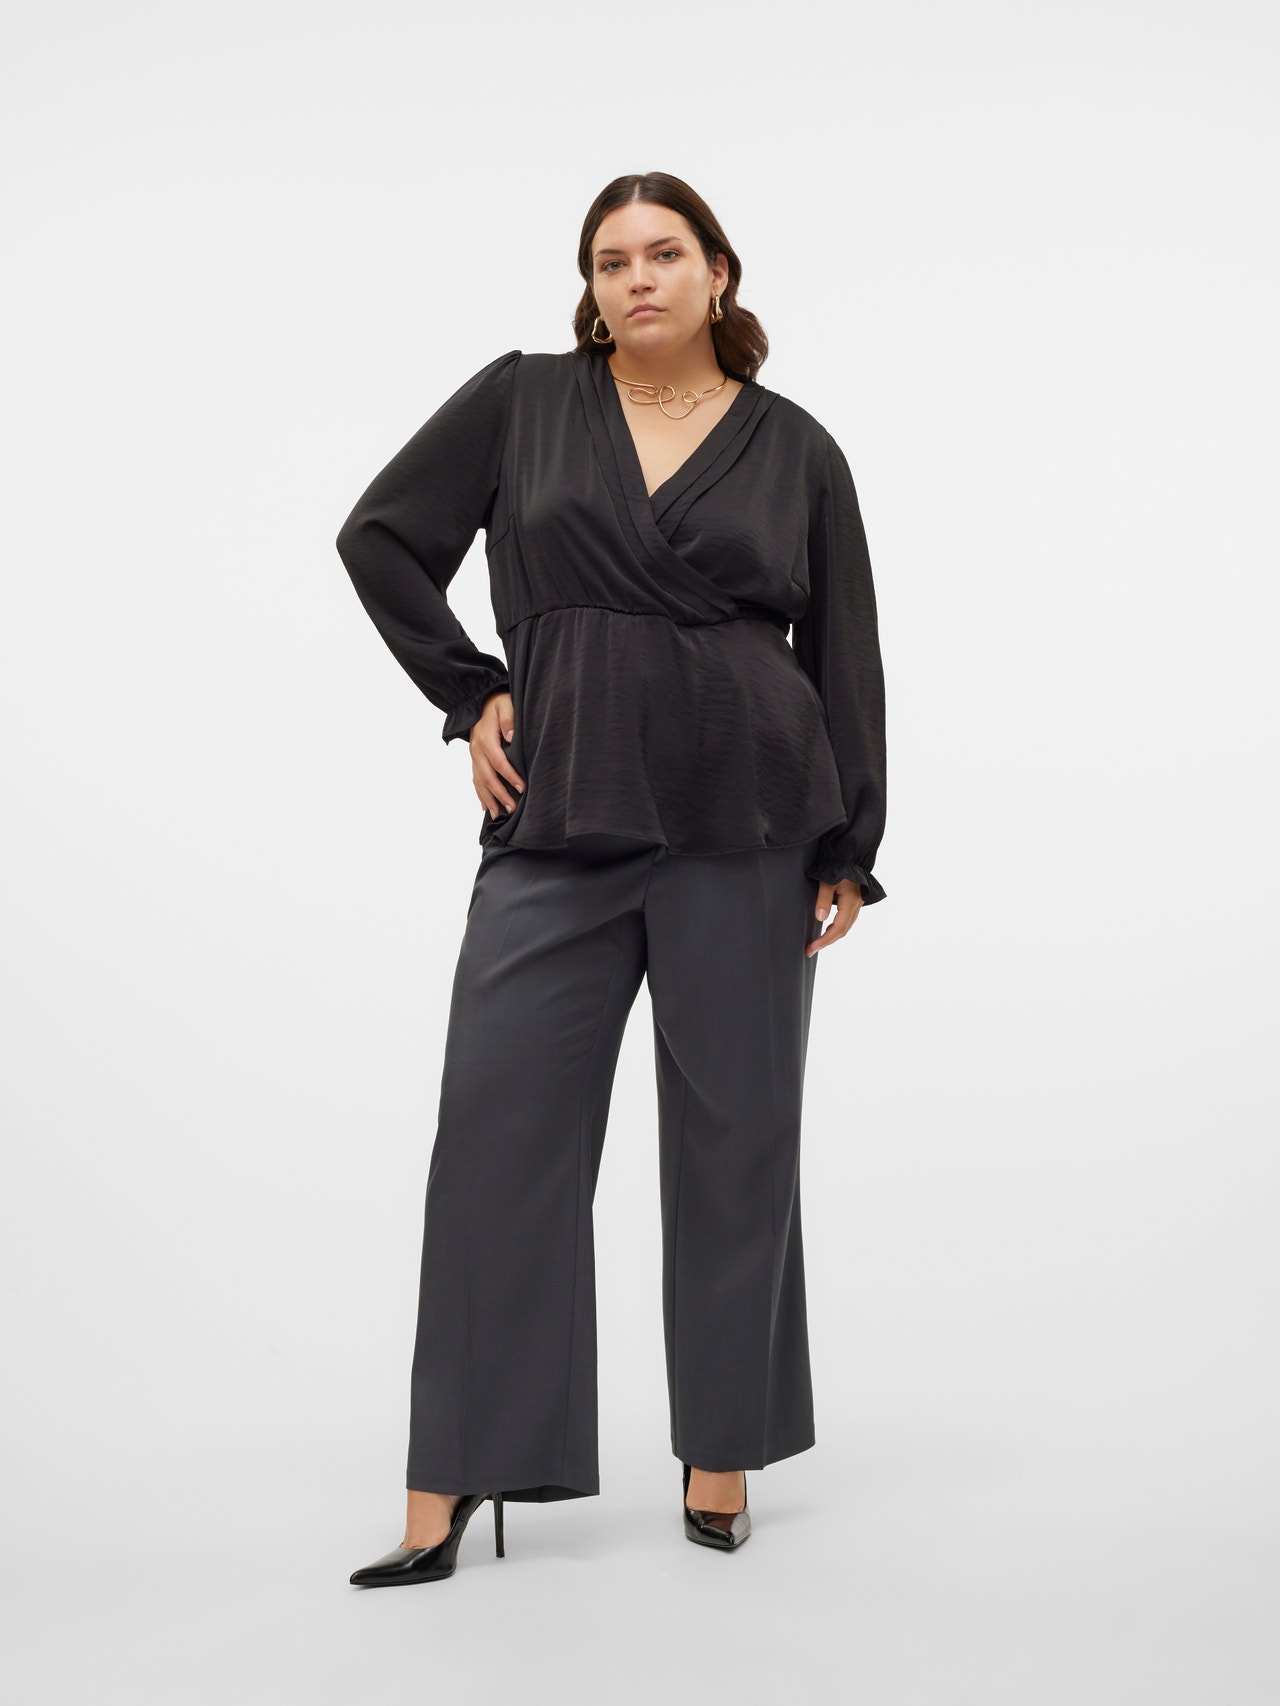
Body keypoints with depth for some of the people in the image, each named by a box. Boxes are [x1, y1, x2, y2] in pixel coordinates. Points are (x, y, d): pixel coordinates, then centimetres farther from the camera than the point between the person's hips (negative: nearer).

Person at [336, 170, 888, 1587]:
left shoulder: (794, 448, 7)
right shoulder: (518, 404, 7)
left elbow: (845, 656, 8)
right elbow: (380, 537, 12)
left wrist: (848, 850, 3)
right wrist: (467, 694, 4)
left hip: (748, 830, 0)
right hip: (561, 824, 0)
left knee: (734, 1139, 6)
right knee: (497, 1135, -2)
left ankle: (723, 1459, 21)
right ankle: (448, 1488, 8)